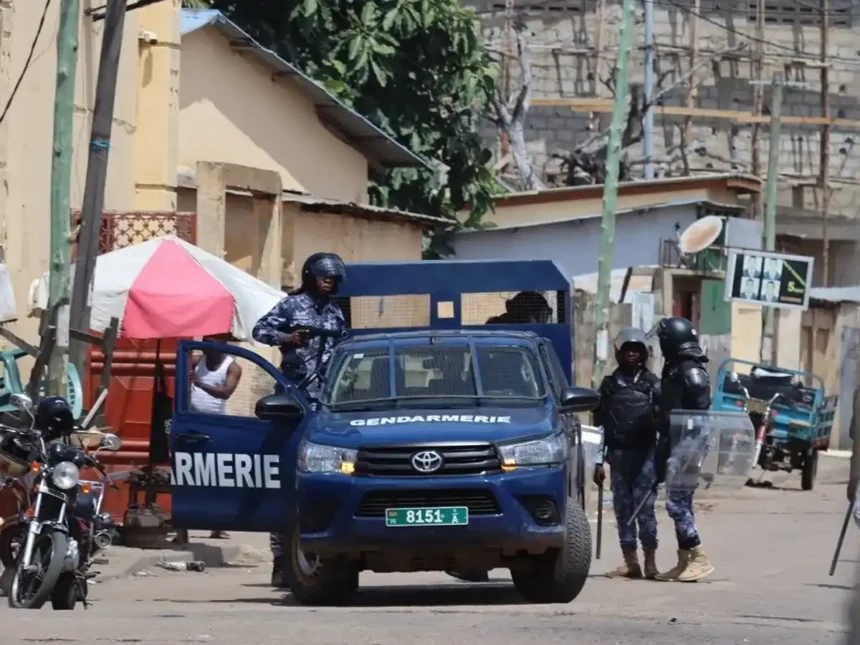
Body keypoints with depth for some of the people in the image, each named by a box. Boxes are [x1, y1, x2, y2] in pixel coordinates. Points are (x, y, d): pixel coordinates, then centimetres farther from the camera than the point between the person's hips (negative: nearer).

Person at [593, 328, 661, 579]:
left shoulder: (652, 384, 4)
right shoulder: (609, 385, 10)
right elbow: (600, 424, 9)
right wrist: (598, 461, 4)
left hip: (644, 454, -3)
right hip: (618, 454, 3)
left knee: (645, 508, -7)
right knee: (623, 509, 3)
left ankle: (650, 562, -3)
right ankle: (630, 563, 8)